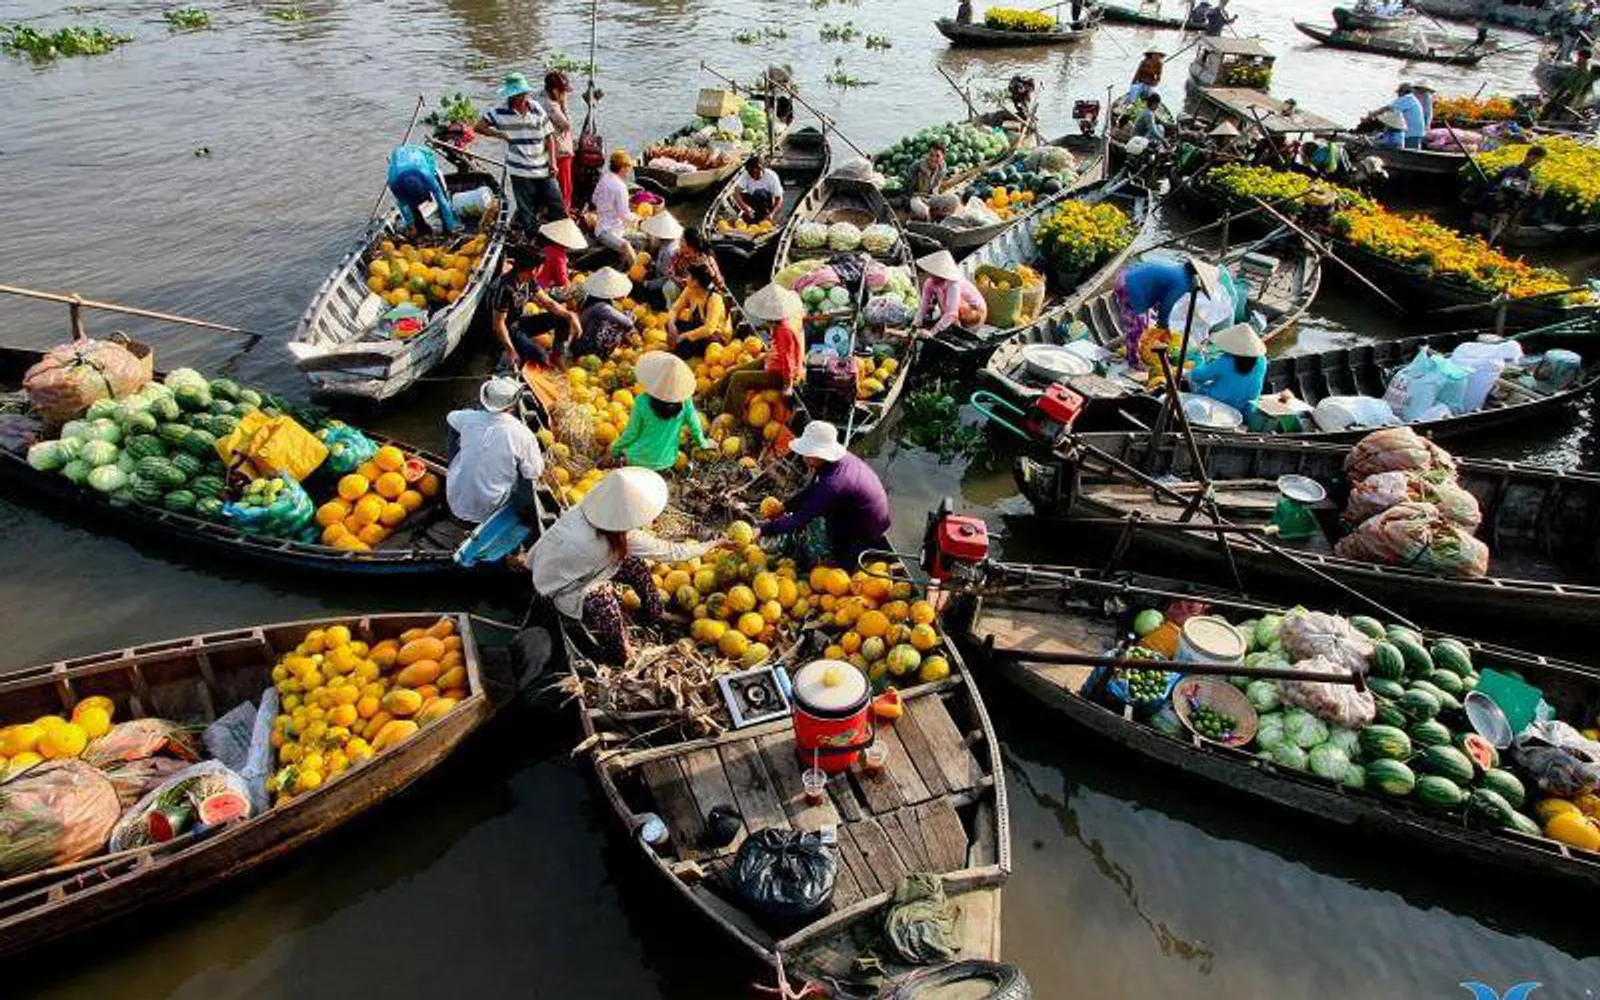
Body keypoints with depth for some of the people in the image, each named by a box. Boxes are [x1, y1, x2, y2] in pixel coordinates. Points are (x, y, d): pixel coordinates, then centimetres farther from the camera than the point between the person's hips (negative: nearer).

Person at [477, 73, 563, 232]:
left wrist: (552, 162, -2)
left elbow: (549, 136, 5)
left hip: (543, 169, 2)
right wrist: (498, 134, -12)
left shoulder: (537, 110, 0)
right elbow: (480, 126, 3)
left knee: (557, 206, 4)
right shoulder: (501, 112, -5)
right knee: (526, 213, 5)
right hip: (520, 171, -2)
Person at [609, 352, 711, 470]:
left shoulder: (643, 402, -27)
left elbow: (631, 434, -16)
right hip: (667, 461, 3)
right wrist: (703, 444, 13)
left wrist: (615, 449, 4)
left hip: (641, 459, -2)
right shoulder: (684, 401, -22)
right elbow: (695, 426, -8)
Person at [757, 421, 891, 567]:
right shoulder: (843, 459, -8)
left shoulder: (832, 484, -35)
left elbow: (800, 519, -32)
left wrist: (763, 530, -28)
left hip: (867, 537, -9)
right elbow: (810, 489, 7)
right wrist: (784, 507, 0)